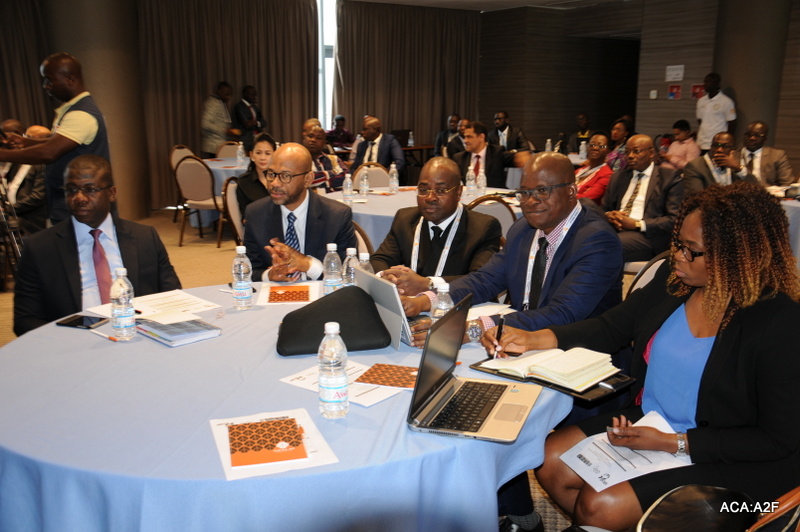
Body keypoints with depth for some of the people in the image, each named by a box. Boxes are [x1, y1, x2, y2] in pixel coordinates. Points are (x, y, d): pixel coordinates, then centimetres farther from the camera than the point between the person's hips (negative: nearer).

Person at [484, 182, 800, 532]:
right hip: (645, 422, 6)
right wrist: (533, 339, -7)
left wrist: (673, 443, -21)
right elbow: (612, 327, 7)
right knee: (550, 462, -2)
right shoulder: (673, 278, -6)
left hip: (725, 461, -6)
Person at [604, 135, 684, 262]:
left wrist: (637, 224, -12)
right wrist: (609, 216, 0)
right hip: (614, 228, 5)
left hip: (646, 234, -5)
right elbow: (604, 209, 26)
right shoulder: (618, 177, 24)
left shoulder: (669, 178, 7)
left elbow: (674, 219, -2)